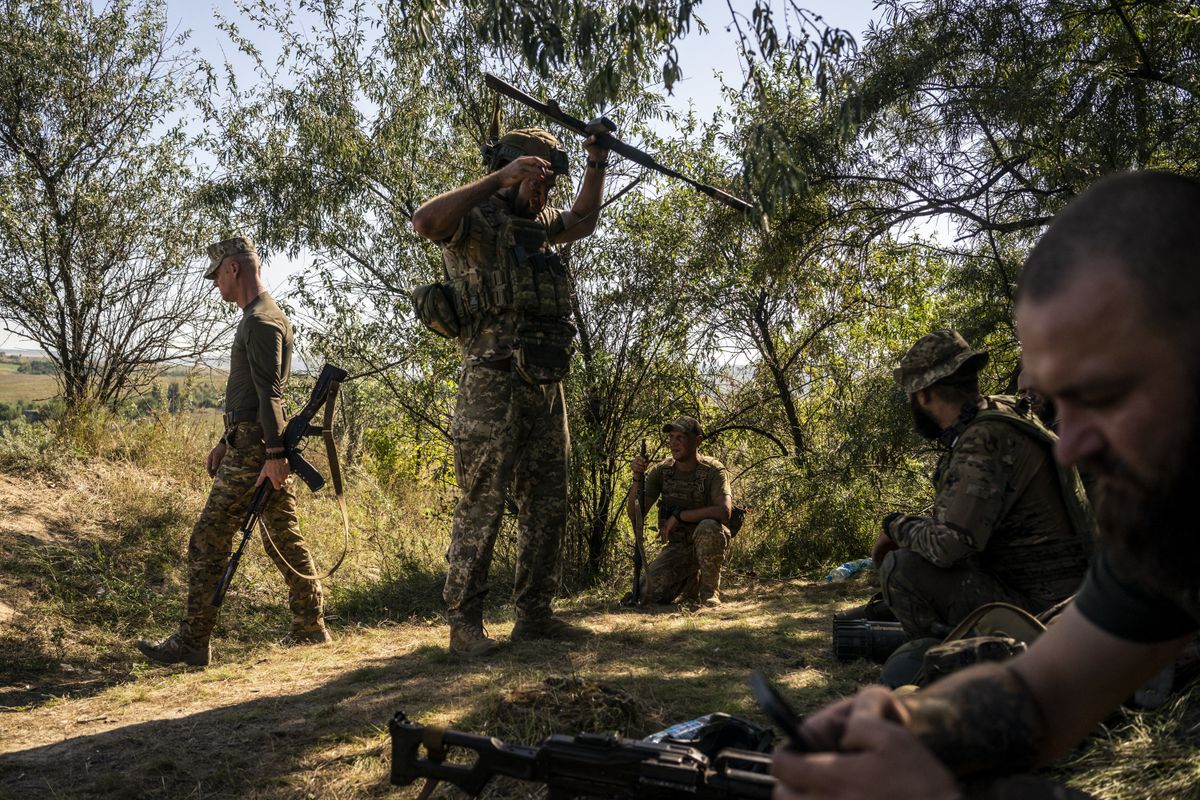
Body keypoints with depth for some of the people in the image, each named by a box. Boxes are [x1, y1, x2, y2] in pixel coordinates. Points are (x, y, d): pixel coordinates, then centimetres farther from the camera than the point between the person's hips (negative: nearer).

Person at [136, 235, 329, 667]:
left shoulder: (261, 321, -12)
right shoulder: (259, 318, 21)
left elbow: (269, 392, -20)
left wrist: (273, 454, -24)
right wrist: (225, 442, 25)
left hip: (254, 449, -10)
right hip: (249, 442, 10)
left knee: (209, 539, -5)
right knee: (283, 538, 12)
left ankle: (192, 641, 2)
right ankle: (310, 628, 19)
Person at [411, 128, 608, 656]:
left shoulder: (537, 225, 19)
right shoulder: (477, 222, -5)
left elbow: (583, 221, 38)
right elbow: (425, 221, -26)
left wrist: (597, 162, 25)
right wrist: (499, 178, -24)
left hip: (546, 388, 8)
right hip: (494, 387, -8)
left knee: (547, 507, 10)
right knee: (481, 507, -4)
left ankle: (534, 615, 19)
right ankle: (464, 623, 5)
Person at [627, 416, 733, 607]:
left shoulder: (713, 470, -15)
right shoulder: (661, 471, -4)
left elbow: (724, 511, -33)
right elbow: (635, 514, -10)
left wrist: (679, 516, -29)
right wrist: (637, 478, -25)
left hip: (708, 545, -3)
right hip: (677, 547, 3)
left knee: (708, 527, -38)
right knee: (648, 593, -19)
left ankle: (710, 591, -14)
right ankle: (690, 580, 14)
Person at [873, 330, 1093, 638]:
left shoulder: (985, 439, -21)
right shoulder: (998, 412, 9)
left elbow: (948, 546, -29)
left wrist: (896, 525, -11)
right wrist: (906, 532, 6)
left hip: (1040, 609, -10)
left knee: (901, 569, -19)